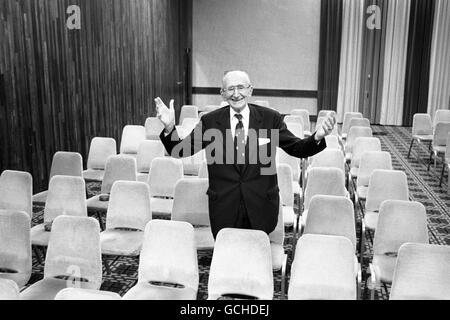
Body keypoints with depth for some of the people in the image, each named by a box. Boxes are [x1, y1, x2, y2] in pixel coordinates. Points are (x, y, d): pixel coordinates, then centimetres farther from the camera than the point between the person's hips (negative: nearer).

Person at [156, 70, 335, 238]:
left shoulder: (271, 119, -1)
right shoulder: (210, 121, 0)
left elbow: (297, 149, 1)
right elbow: (180, 150, -1)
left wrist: (317, 138, -19)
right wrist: (169, 128, -19)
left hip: (261, 208, 0)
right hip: (224, 207, 0)